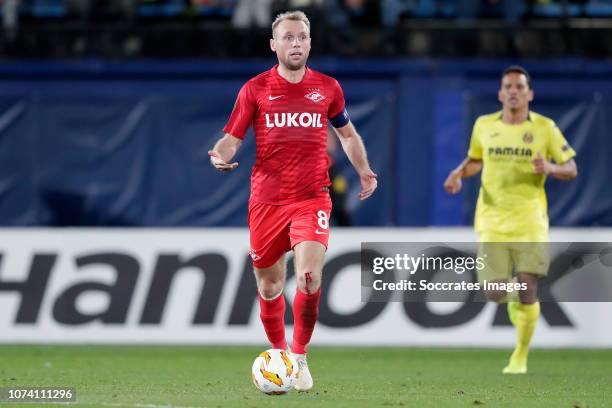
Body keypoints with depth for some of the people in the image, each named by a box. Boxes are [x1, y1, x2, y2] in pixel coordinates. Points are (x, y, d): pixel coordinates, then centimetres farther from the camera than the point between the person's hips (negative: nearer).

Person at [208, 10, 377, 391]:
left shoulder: (327, 87, 7)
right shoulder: (255, 89, 2)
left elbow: (347, 133, 23)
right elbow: (232, 137, 3)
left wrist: (364, 171, 12)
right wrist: (221, 155, -19)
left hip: (312, 198, -1)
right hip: (266, 199, 1)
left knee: (310, 276, -20)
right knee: (269, 284, 7)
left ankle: (301, 358, -5)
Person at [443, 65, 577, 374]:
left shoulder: (544, 128, -2)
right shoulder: (484, 126, 5)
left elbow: (571, 170, 3)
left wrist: (550, 168, -19)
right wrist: (459, 174, 1)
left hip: (529, 221, -2)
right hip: (492, 221, 2)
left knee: (527, 292, -8)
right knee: (494, 293, -5)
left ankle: (520, 357, 11)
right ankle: (513, 299, 33)